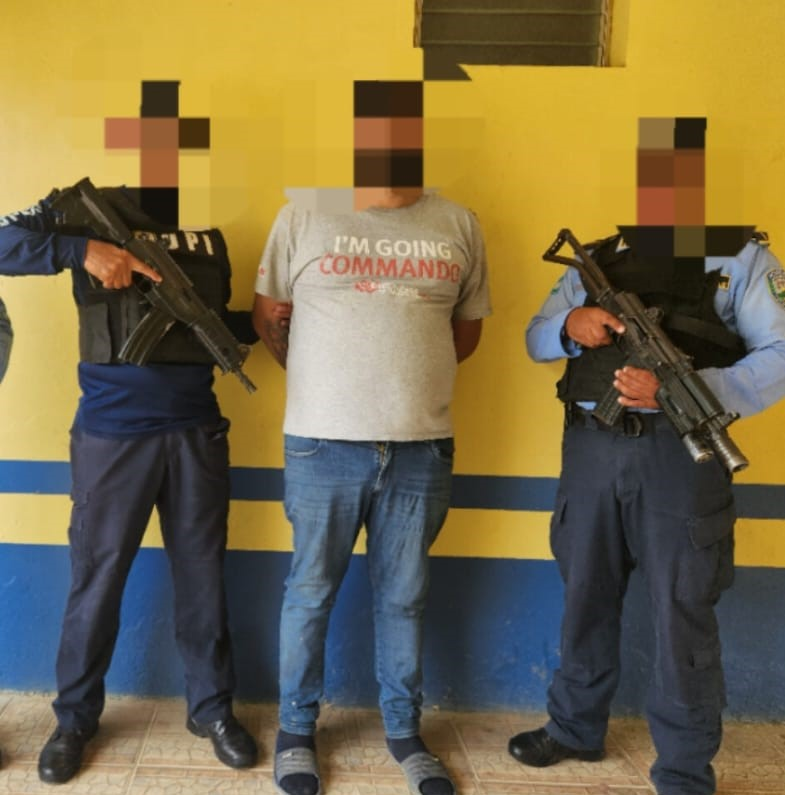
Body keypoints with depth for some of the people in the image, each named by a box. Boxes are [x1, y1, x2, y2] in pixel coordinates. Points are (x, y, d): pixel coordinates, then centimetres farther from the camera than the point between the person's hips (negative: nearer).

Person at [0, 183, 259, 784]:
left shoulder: (211, 235, 11)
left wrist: (259, 322, 3)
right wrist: (82, 249, -21)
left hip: (197, 430, 3)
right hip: (112, 432, -3)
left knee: (203, 577, 11)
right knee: (96, 579, 8)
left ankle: (213, 708, 28)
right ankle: (76, 718, 28)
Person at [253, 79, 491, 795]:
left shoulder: (458, 225, 6)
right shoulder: (303, 216, 1)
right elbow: (268, 315, 10)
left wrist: (411, 376, 9)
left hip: (421, 449, 2)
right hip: (322, 446, -1)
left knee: (405, 597, 14)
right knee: (311, 592, 12)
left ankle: (404, 730, 33)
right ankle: (297, 730, 31)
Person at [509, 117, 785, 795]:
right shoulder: (598, 257, 13)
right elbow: (536, 339, 12)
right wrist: (571, 323, -12)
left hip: (679, 452, -4)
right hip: (592, 448, 4)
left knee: (682, 616, 3)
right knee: (586, 599, 16)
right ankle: (576, 729, 36)